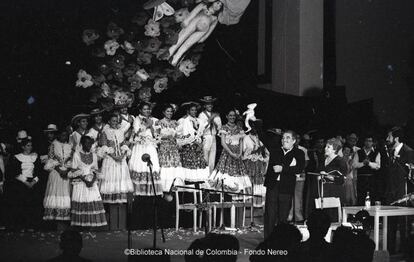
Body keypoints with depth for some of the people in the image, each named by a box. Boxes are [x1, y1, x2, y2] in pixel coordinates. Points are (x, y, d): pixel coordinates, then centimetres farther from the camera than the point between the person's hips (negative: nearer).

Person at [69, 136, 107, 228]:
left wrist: (92, 181, -8)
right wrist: (84, 179, -12)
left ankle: (92, 224, -2)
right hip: (80, 182, -3)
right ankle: (80, 224, -2)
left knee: (94, 202, -6)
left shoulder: (94, 155, 11)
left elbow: (95, 170, 10)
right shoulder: (76, 154, 1)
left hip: (92, 183, 3)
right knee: (80, 204, -8)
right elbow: (74, 171, -1)